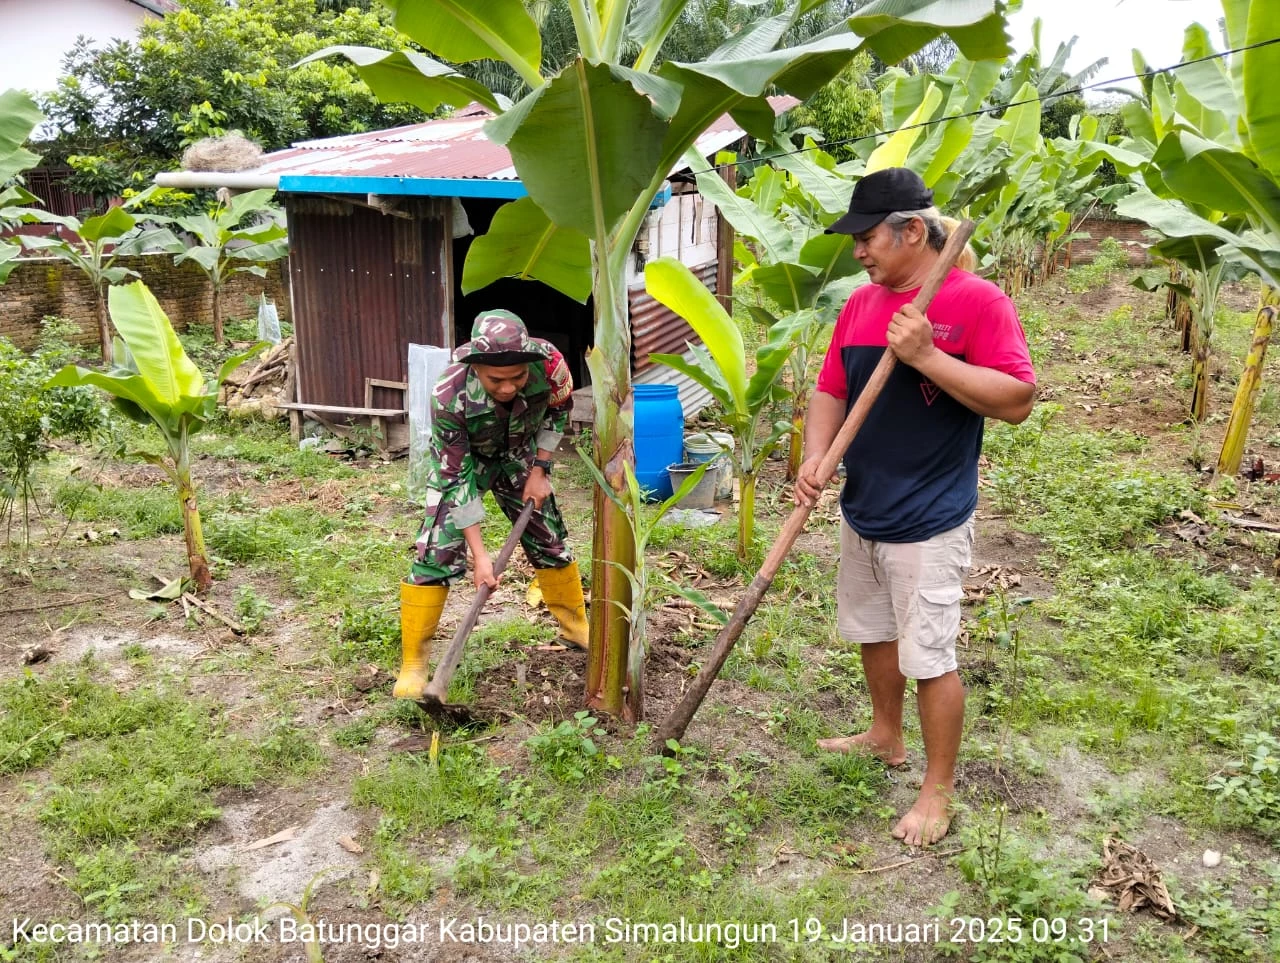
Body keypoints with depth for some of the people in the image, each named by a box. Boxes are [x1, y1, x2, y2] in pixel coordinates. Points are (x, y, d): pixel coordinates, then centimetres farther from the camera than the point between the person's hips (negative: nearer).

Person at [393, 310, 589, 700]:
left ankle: (576, 626, 32)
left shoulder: (548, 363, -33)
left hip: (518, 455, 3)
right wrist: (479, 552, -30)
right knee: (437, 552, -14)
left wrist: (539, 470, -9)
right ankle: (413, 663, -2)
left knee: (549, 539, 9)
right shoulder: (449, 395, -39)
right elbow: (457, 477, -30)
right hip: (460, 460, -3)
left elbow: (559, 409, -8)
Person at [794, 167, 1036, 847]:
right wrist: (814, 459, -10)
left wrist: (925, 355, -28)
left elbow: (1018, 400, -20)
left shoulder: (976, 300, -15)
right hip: (862, 510, 8)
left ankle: (939, 790, 18)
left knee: (930, 656, 1)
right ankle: (886, 737, 44)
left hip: (929, 521, -7)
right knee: (873, 630, 22)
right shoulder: (860, 303, 6)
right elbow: (830, 391, 8)